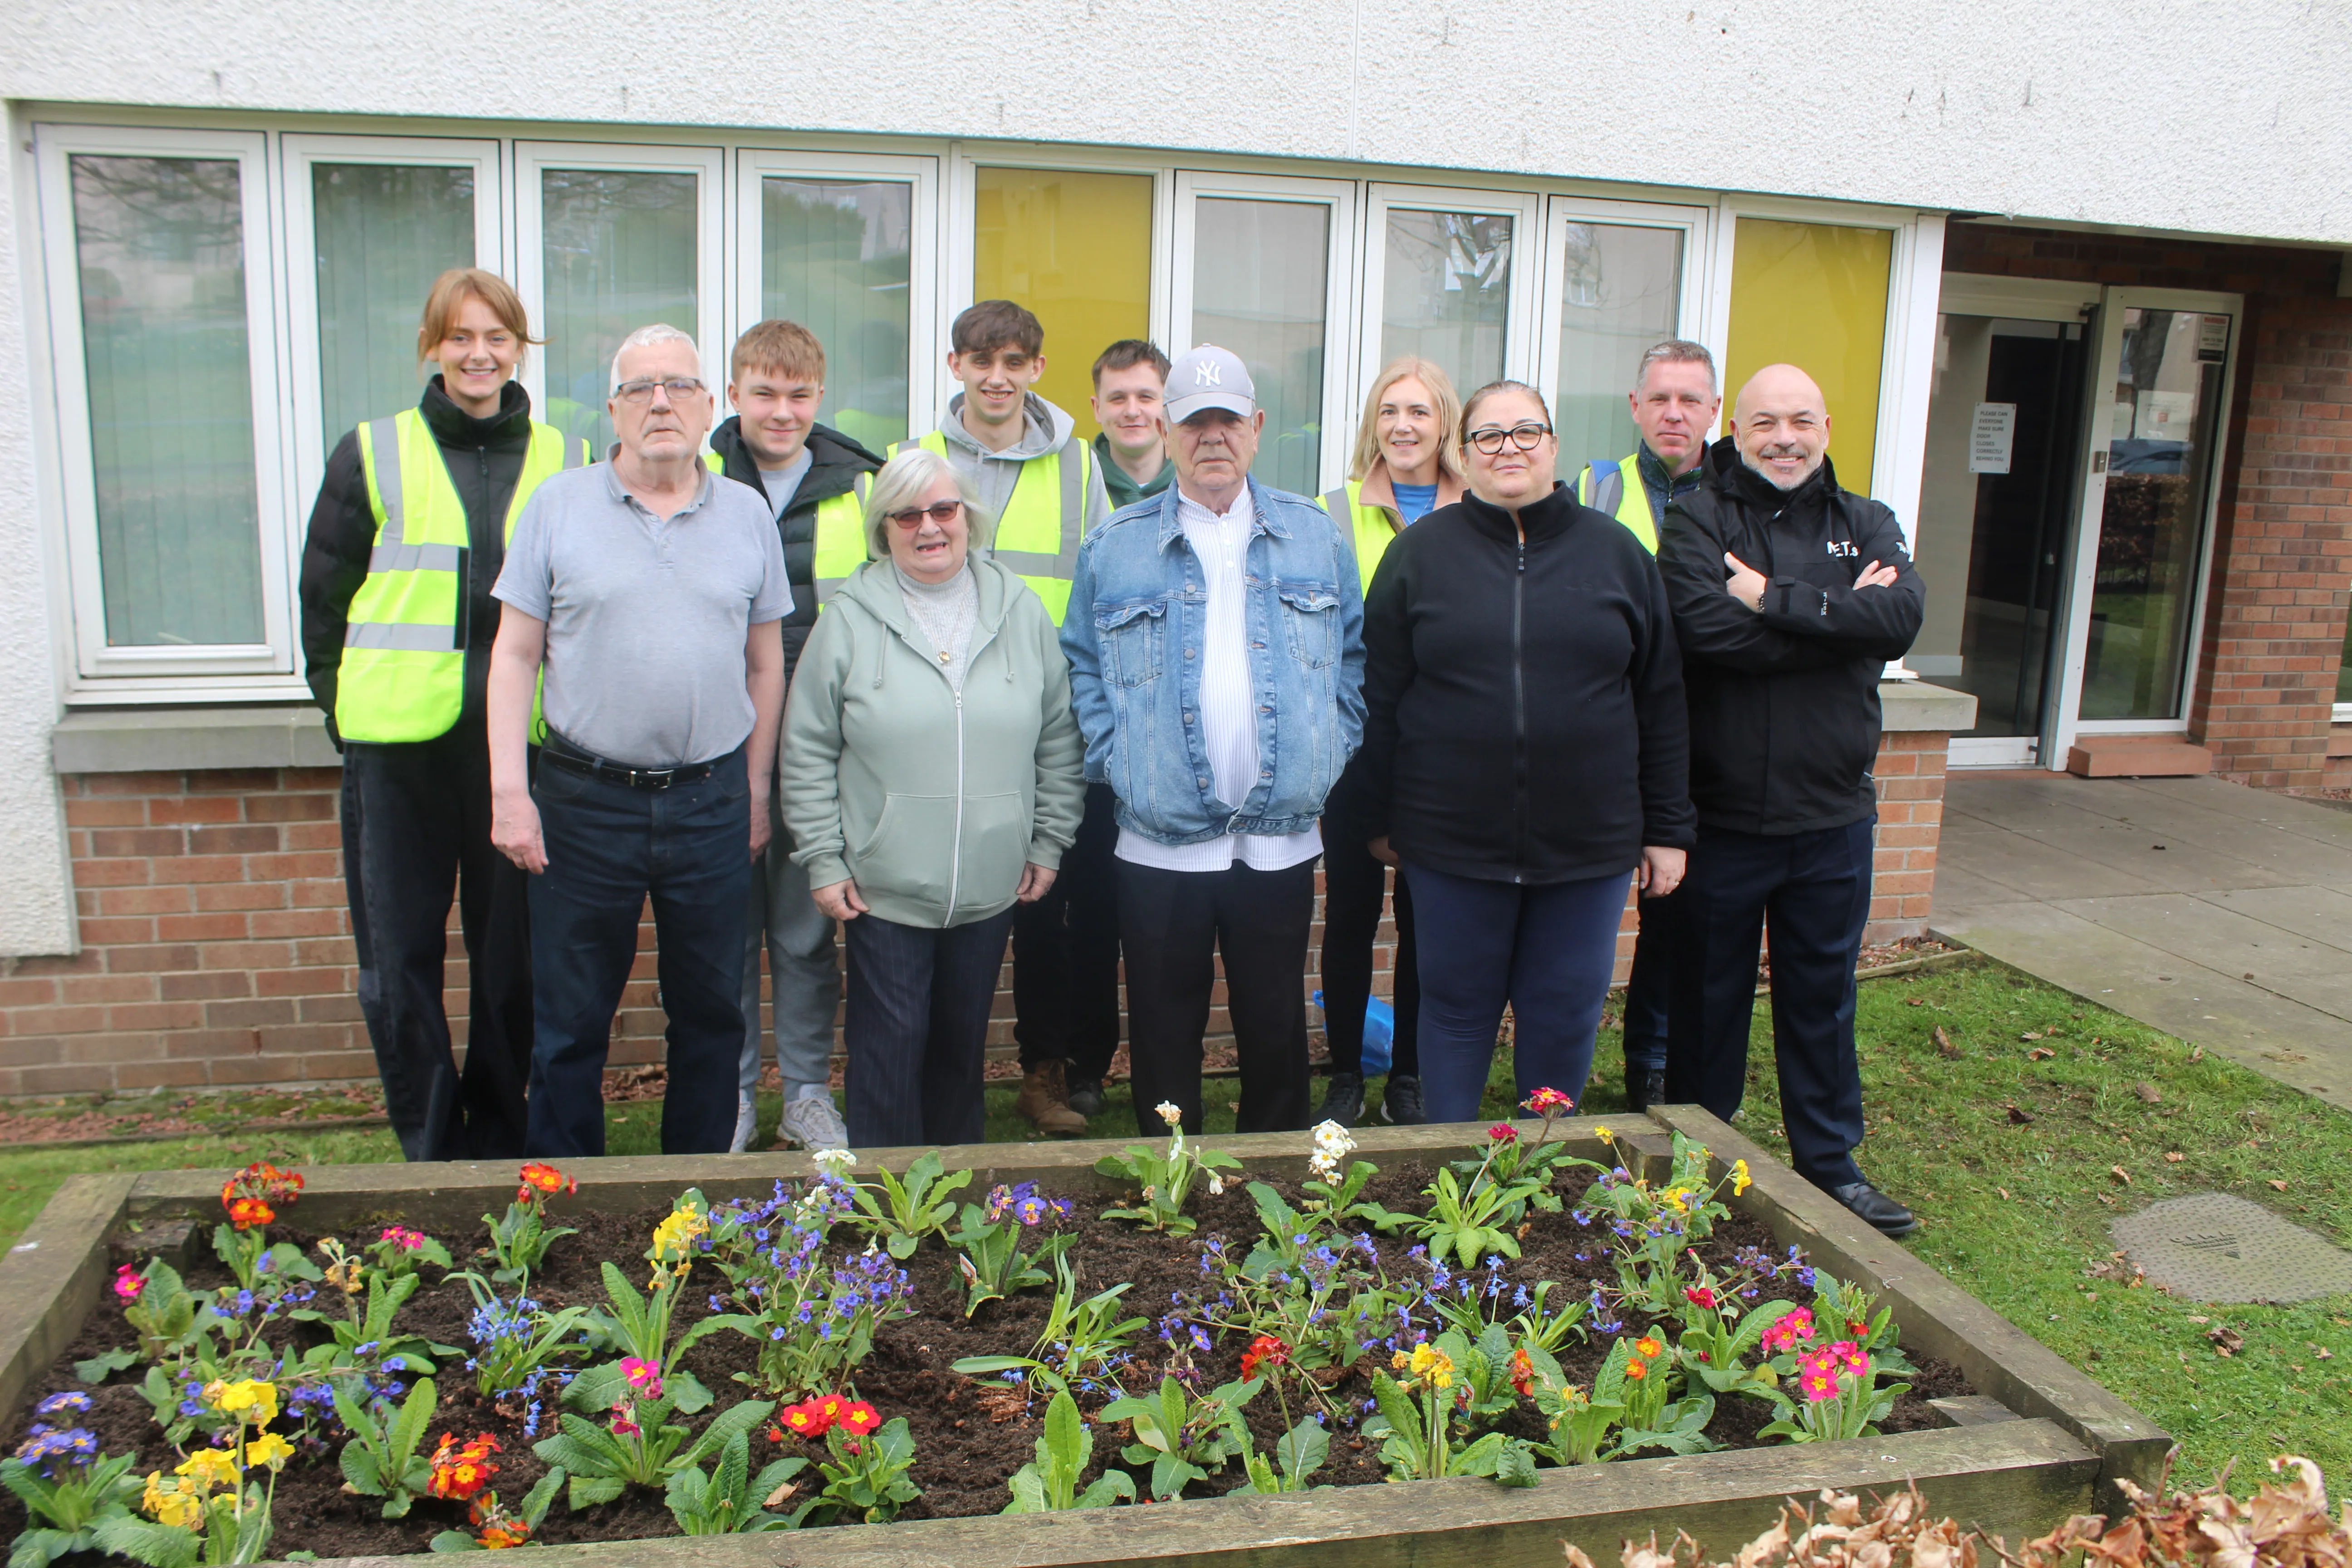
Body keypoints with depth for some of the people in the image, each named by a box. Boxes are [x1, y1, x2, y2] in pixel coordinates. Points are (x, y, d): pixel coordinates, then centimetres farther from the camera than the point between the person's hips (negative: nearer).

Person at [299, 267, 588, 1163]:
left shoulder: (565, 464, 8)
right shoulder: (372, 456, 6)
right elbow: (324, 596, 9)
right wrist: (344, 705, 2)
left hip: (521, 744, 0)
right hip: (398, 745, 0)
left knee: (511, 958, 8)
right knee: (397, 961, 4)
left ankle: (498, 1144, 24)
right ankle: (429, 1149, 20)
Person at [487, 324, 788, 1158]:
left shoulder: (748, 514, 6)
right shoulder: (559, 505, 1)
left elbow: (765, 662, 10)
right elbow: (515, 654, 0)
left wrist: (755, 790, 8)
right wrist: (509, 789, -6)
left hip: (712, 800, 2)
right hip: (586, 801, -1)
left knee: (712, 1012, 12)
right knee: (569, 1020, 8)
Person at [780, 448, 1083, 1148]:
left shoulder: (1020, 611, 4)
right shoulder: (851, 618, -4)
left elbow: (1059, 740, 9)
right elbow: (808, 752, -2)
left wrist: (1048, 843, 7)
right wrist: (823, 862, -5)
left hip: (992, 887, 3)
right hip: (882, 889, -3)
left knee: (964, 1044, 16)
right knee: (890, 1046, 2)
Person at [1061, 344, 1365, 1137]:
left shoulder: (1315, 538, 6)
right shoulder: (1113, 549, 4)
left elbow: (1356, 656, 11)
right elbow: (1080, 665, 6)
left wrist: (1331, 753, 1)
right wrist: (1114, 760, -5)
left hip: (1282, 841, 1)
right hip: (1159, 844, -1)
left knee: (1275, 1032, 12)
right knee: (1165, 1035, 10)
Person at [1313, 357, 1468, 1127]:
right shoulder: (1339, 510, 3)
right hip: (1357, 740, -1)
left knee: (1424, 915, 8)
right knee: (1351, 909, 6)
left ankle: (1409, 1078, 23)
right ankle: (1344, 1075, 21)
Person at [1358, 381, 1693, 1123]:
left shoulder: (1616, 553, 5)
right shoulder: (1420, 552, 2)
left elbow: (1662, 700, 6)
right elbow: (1379, 697, 3)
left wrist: (1668, 828, 5)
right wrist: (1382, 819, 2)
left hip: (1590, 839, 1)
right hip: (1453, 839, -1)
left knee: (1565, 1018, 11)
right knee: (1457, 1008, 11)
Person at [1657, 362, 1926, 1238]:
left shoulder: (1865, 525, 7)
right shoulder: (1696, 522, -4)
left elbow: (1901, 618, -13)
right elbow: (1711, 631, -22)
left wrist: (1777, 599, -19)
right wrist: (1838, 617, -15)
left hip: (1831, 818, 3)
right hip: (1721, 813, -3)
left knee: (1822, 995, 15)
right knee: (1708, 996, 11)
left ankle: (1830, 1163, 31)